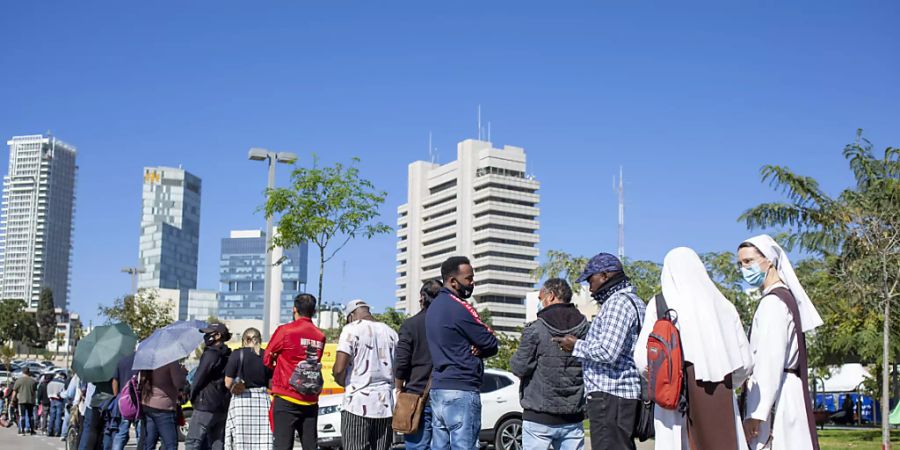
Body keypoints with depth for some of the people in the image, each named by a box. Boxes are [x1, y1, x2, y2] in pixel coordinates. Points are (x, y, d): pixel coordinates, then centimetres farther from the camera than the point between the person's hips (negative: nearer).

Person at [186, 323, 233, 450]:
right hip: (223, 407, 8)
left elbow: (199, 379, -10)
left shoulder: (210, 354, -12)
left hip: (206, 406, -8)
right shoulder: (228, 356, 13)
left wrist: (192, 397, 5)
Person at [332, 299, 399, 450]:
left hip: (358, 404, -5)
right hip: (385, 405, 5)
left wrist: (345, 384, 8)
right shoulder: (391, 333, 13)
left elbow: (339, 369, -11)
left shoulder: (351, 329, -4)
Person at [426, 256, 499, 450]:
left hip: (437, 389, 9)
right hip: (462, 391, -9)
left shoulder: (433, 307, 16)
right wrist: (478, 349, 9)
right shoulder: (459, 308, -13)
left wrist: (473, 348, -1)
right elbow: (492, 345, -10)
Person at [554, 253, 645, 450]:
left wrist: (577, 346, -6)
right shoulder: (633, 301, 21)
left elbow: (607, 351, -21)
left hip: (610, 396, -11)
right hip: (626, 396, 11)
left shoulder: (619, 302, -12)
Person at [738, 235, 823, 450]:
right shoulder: (785, 297, 18)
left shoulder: (773, 302, -12)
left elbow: (770, 362, -19)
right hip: (786, 397, 10)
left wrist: (756, 414, -20)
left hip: (776, 399, -10)